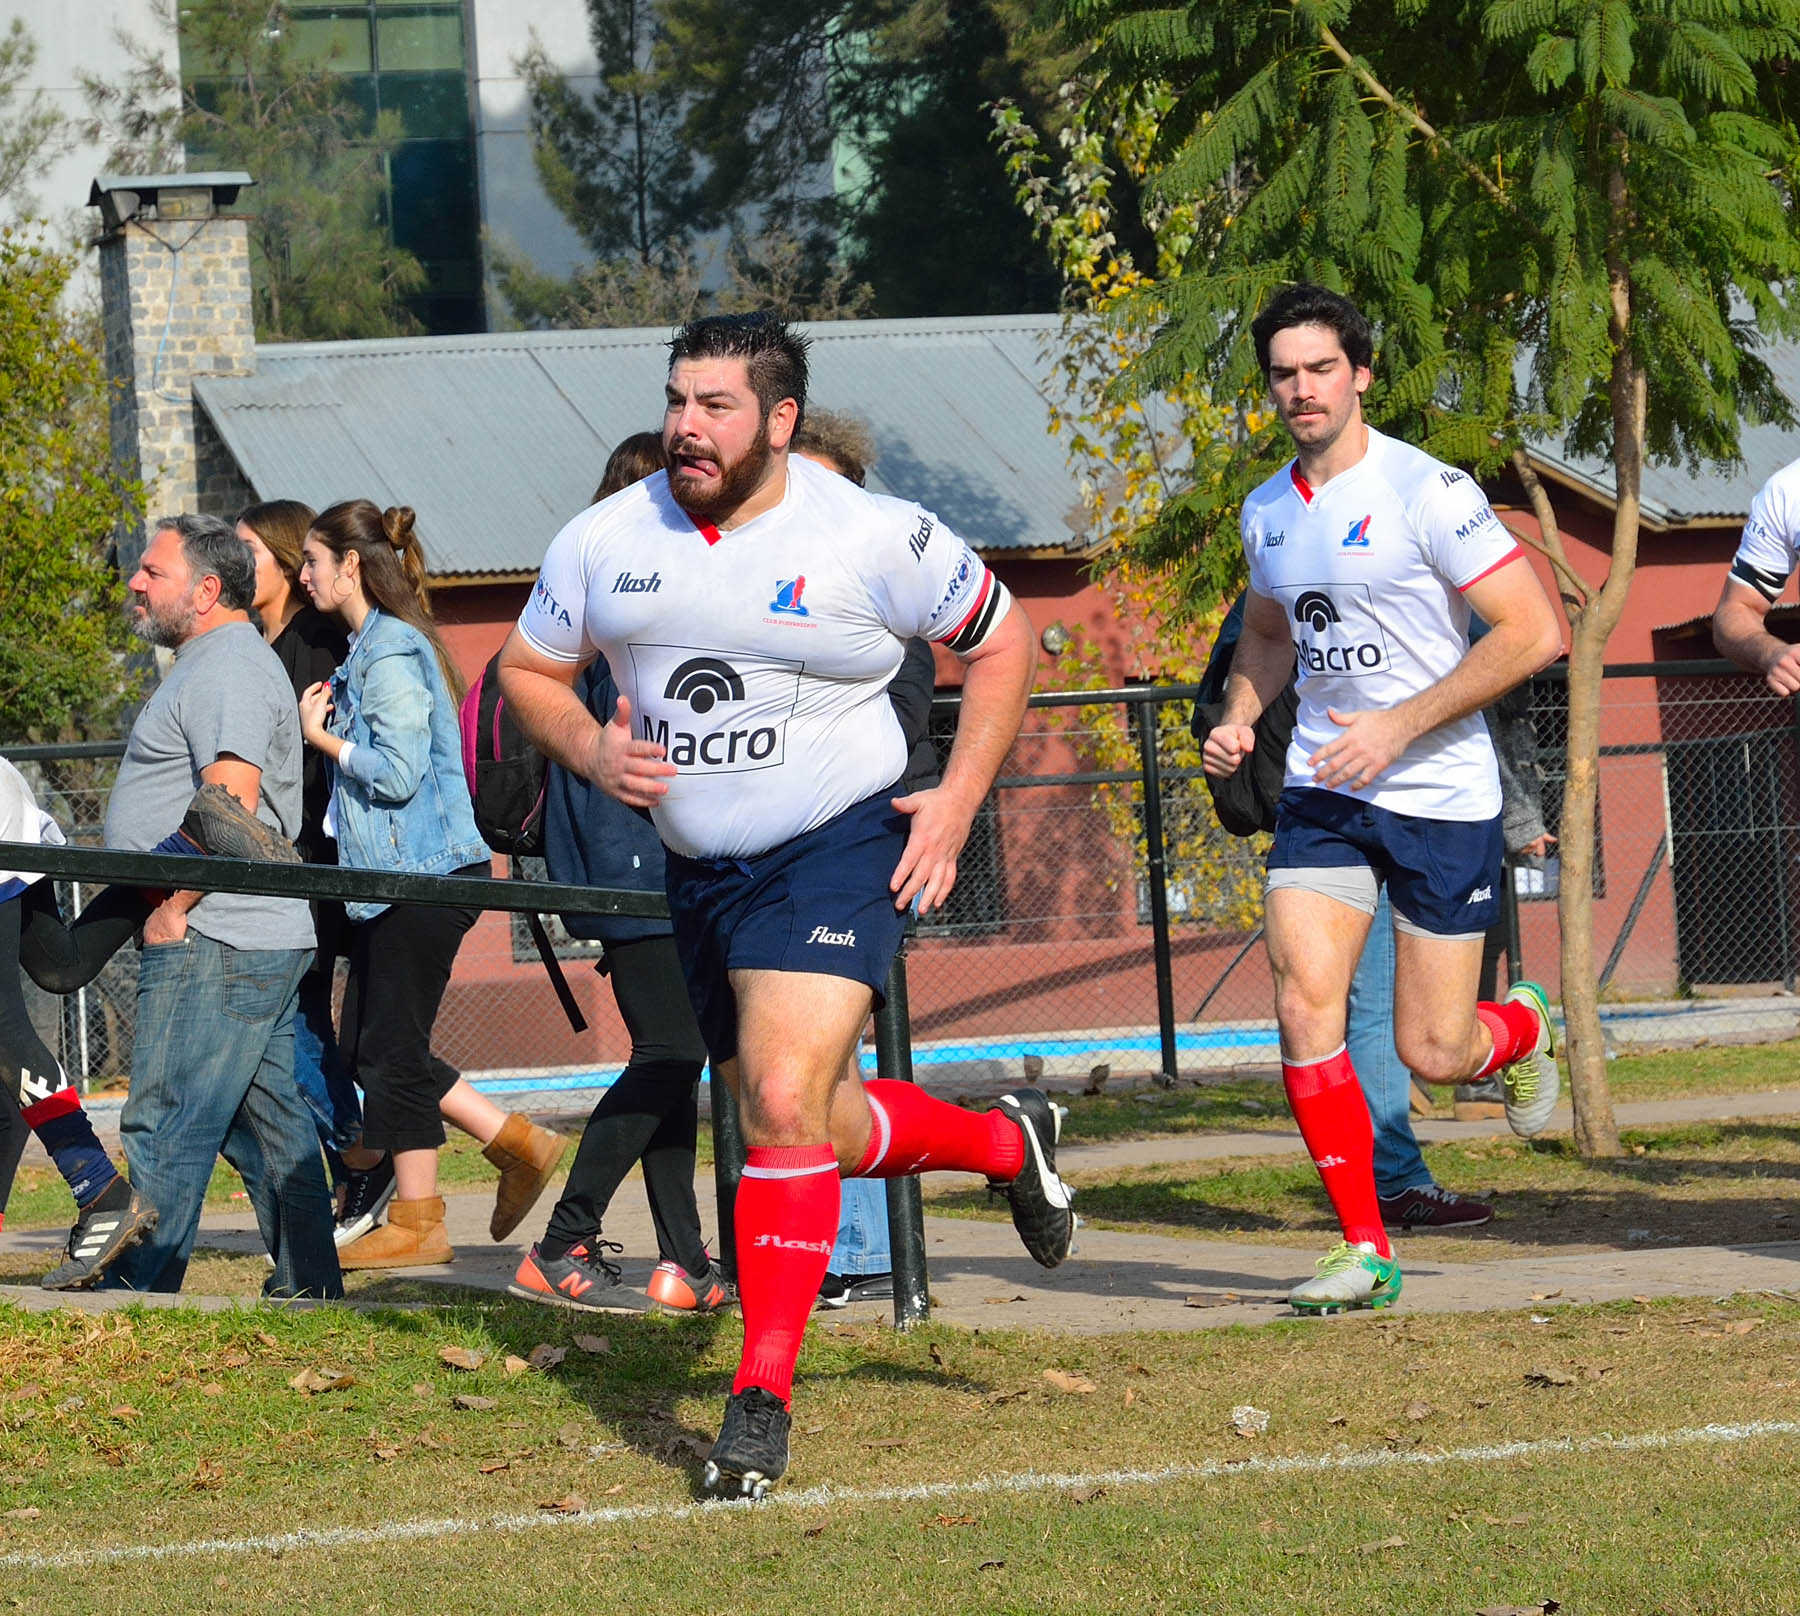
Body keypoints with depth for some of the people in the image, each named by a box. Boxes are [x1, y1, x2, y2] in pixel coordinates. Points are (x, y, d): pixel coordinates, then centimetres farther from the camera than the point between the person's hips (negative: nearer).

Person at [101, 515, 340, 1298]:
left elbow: (230, 802, -23)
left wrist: (172, 908, -20)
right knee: (270, 1125, 12)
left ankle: (131, 1291, -13)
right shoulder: (218, 664, 22)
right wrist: (171, 906, 21)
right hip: (264, 941, 11)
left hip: (212, 944, -11)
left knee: (165, 1125, -11)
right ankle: (308, 1285, 16)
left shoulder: (226, 669, -12)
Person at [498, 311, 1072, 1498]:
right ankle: (1009, 1144, 43)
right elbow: (527, 668, 13)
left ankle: (763, 1398, -16)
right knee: (812, 1127, 14)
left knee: (786, 1101, -22)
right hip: (701, 870, 6)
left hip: (839, 847, -6)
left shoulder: (873, 538, -11)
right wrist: (593, 751, -8)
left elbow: (1001, 641, 3)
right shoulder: (606, 542, -1)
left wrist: (959, 801, -5)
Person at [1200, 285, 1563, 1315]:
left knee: (1434, 1053, -1)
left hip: (1443, 798, -5)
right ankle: (1365, 1250, -4)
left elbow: (1533, 632, -15)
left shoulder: (1425, 492, -13)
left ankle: (1523, 1027, 37)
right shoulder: (1267, 513, 7)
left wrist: (1398, 728, -19)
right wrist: (1238, 717, 7)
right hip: (1322, 795, 5)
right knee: (1304, 1007, -14)